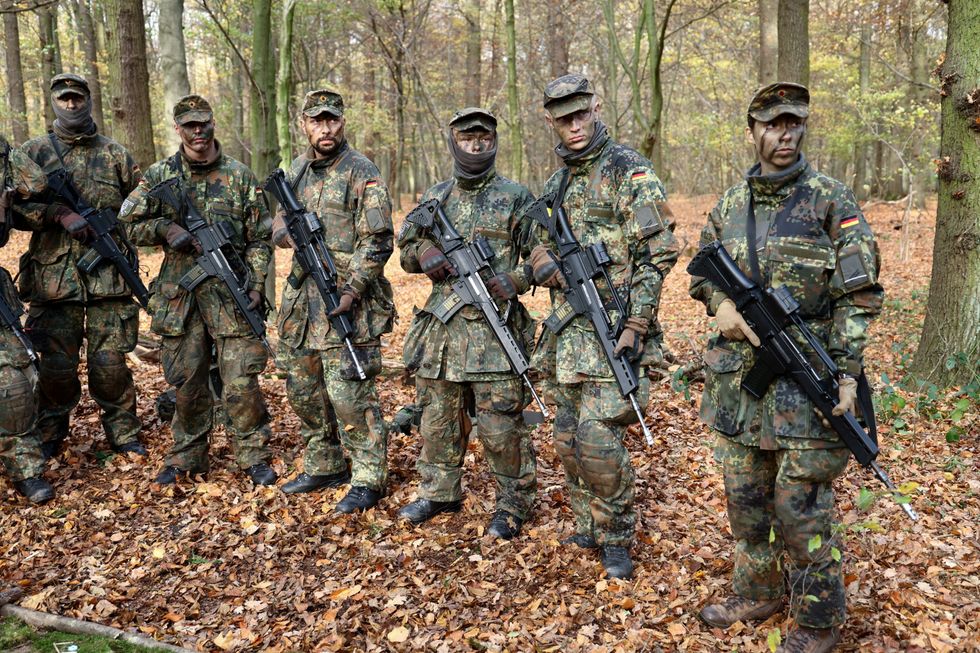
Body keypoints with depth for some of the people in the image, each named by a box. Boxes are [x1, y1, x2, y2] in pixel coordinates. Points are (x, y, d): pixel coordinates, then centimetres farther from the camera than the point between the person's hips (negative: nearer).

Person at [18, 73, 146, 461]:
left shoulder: (114, 153, 10)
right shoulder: (33, 152, 8)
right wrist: (60, 214, -16)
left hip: (110, 278, 0)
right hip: (54, 278, 0)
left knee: (110, 363, 2)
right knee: (56, 366, 5)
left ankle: (123, 433, 18)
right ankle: (49, 435, 25)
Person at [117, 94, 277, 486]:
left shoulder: (240, 176, 4)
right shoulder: (160, 175, 7)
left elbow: (260, 239, 4)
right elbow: (127, 223, 8)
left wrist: (257, 286, -6)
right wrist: (165, 229, -10)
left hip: (232, 295, -2)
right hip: (180, 296, 2)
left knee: (241, 384, -4)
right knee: (187, 383, 10)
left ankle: (254, 458, 10)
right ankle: (186, 458, 25)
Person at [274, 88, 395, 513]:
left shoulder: (362, 173, -7)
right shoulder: (296, 170, 14)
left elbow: (377, 241, -12)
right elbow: (277, 227, 20)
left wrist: (351, 291, -20)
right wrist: (293, 232, -4)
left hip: (347, 298, -7)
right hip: (301, 295, 7)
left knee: (349, 393, -7)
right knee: (303, 388, 14)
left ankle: (368, 480, 5)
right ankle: (323, 467, 29)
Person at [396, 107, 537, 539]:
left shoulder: (516, 197, 0)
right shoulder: (434, 198, 13)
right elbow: (406, 252, 19)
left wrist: (515, 280, -17)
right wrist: (423, 252, -4)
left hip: (495, 326, -5)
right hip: (440, 324, 5)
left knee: (500, 424, -1)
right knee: (438, 417, 14)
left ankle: (514, 503, 15)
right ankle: (439, 492, 31)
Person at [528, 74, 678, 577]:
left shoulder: (629, 172, -7)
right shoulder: (557, 184, 15)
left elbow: (658, 252, -12)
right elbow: (542, 245, 23)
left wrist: (636, 324, -18)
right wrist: (545, 263, -2)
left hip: (615, 326, -7)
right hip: (570, 329, 8)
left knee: (598, 435, -11)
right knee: (568, 437, 12)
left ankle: (616, 539, 8)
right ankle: (587, 528, 29)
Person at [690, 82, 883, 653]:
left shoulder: (832, 200, -6)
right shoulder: (730, 204, 9)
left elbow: (858, 295, -8)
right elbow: (703, 270, 18)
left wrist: (847, 371, -15)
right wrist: (721, 302, -5)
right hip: (740, 375, 5)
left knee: (800, 508, 0)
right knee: (745, 496, 15)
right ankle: (758, 592, 35)